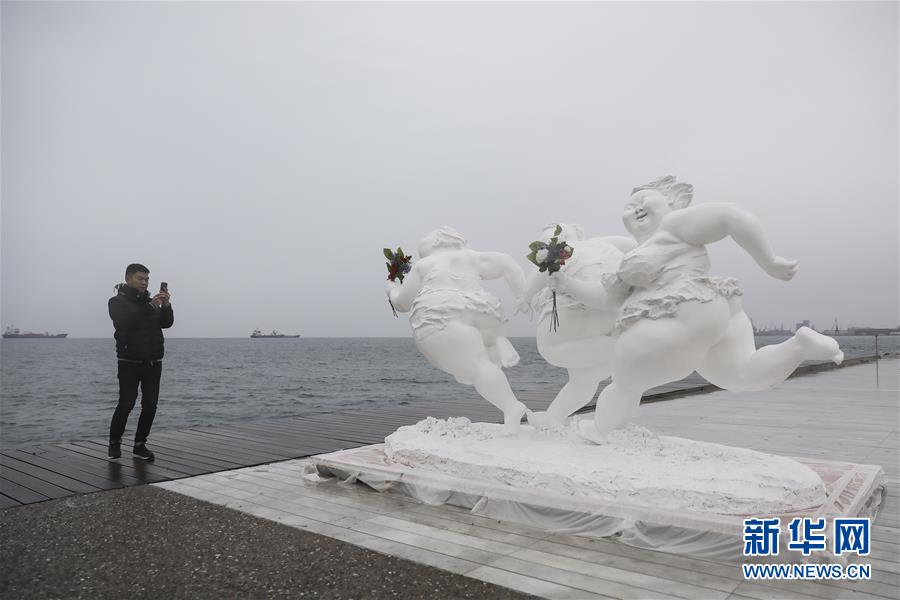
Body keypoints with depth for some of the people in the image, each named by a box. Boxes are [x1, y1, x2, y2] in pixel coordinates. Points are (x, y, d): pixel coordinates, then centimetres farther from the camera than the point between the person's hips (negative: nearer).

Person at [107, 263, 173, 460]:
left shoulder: (150, 301, 15)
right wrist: (151, 306, -27)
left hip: (153, 362, 5)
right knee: (126, 404, -7)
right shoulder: (117, 302, -1)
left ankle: (140, 444, 11)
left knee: (150, 405, 1)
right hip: (130, 362, -5)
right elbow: (125, 322, -20)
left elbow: (167, 323, 4)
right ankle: (114, 442, 14)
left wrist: (166, 305, -14)